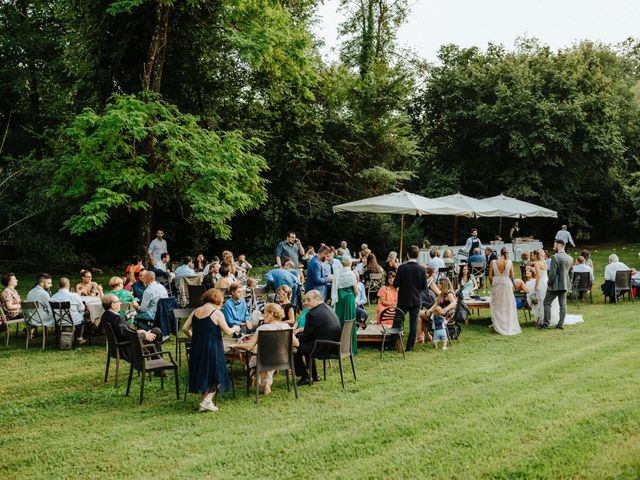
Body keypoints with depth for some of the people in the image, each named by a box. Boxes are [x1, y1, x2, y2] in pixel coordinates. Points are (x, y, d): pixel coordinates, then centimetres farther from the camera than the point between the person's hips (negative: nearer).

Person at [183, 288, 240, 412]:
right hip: (212, 349, -6)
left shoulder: (196, 312, 6)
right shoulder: (217, 313, -12)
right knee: (214, 375, 8)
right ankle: (206, 401, -2)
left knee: (202, 374, 17)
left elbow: (185, 328, 5)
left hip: (197, 349, 6)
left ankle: (205, 401, 20)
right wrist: (235, 328, 10)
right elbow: (227, 331, -10)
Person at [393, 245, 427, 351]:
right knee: (413, 324, 8)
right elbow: (424, 286, -4)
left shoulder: (402, 267, -13)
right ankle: (410, 346, 9)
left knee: (397, 322, 10)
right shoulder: (421, 269, -8)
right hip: (416, 300, 1)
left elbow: (395, 284, -11)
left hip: (403, 300, -1)